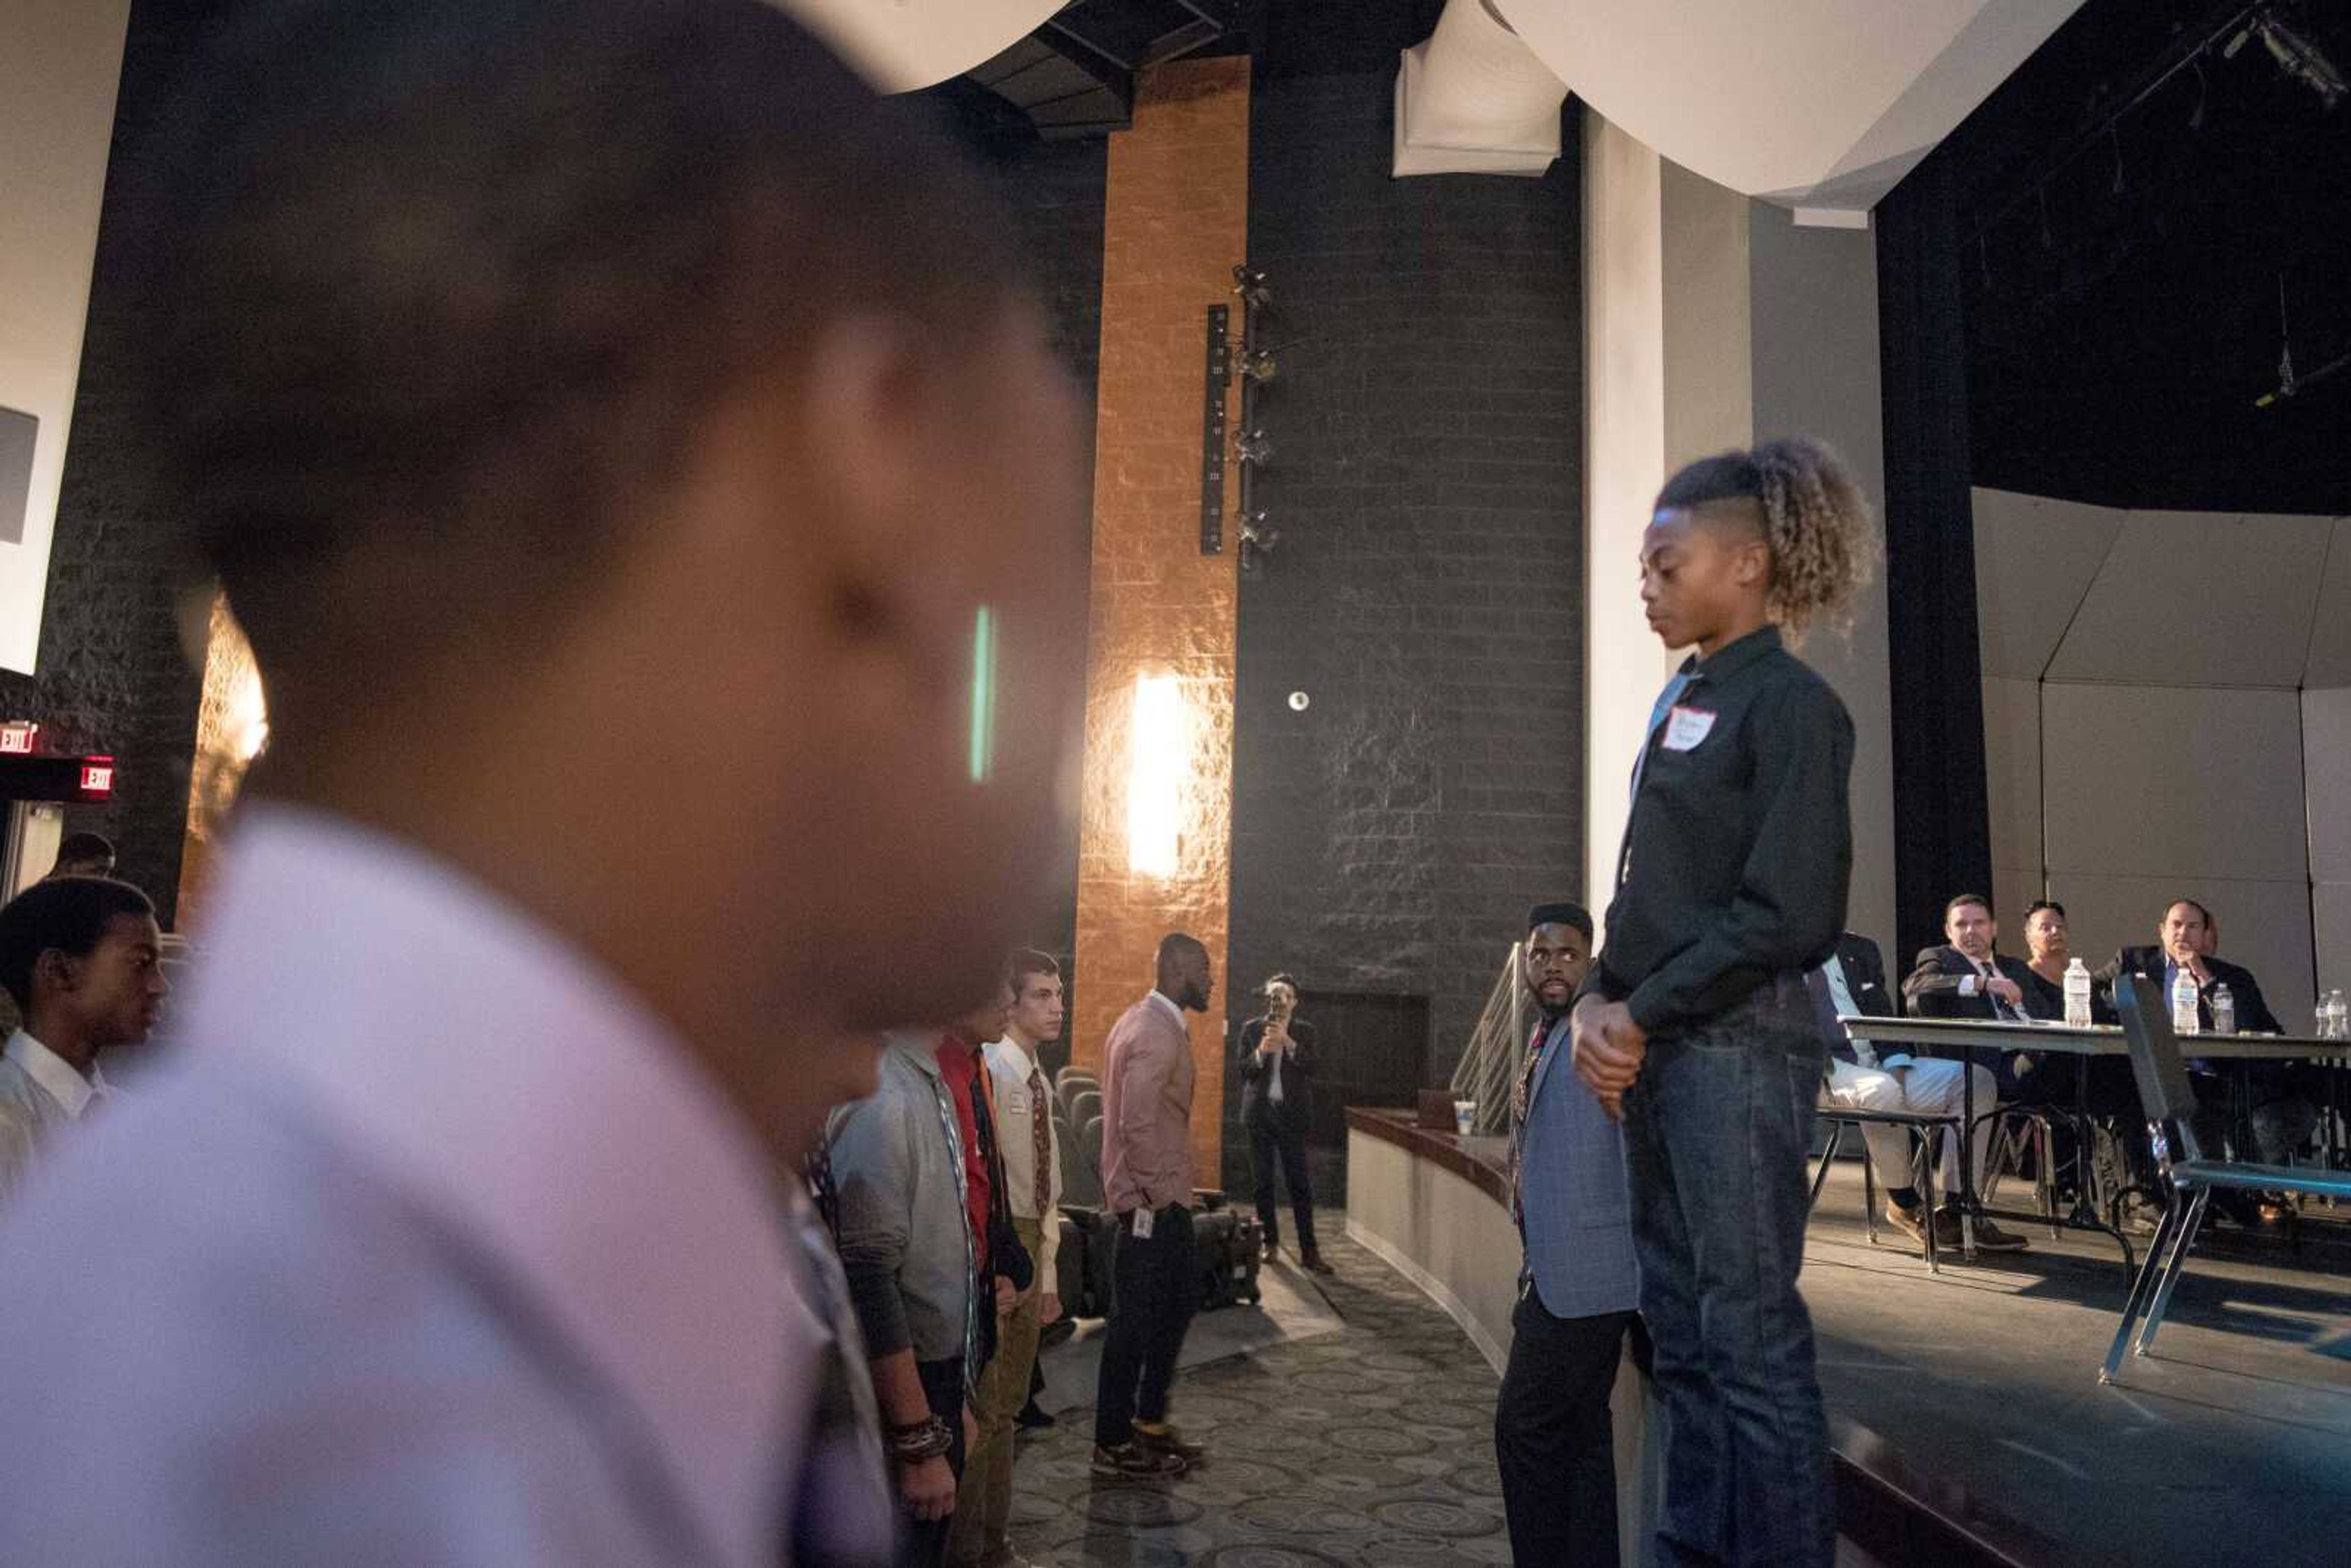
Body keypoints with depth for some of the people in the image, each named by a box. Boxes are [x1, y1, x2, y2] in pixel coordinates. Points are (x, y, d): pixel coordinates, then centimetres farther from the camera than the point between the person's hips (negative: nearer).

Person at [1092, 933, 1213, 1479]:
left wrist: (1169, 1189, 17)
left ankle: (1149, 1418, 30)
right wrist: (1154, 1194, -18)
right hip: (1152, 1201, -11)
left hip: (1167, 1196, 11)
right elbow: (1137, 1124, -27)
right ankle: (1113, 1445, 12)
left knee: (1182, 1297, 19)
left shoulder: (1146, 1021, 12)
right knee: (1137, 1317, 0)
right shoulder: (1158, 1033, -20)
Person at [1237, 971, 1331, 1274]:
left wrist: (1288, 1042, -20)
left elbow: (1311, 1068, -8)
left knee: (1300, 1183, -4)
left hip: (1292, 1113, -1)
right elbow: (1243, 1069, 0)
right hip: (1260, 1112, 1)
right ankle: (1269, 1241, 18)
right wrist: (1261, 1052, -18)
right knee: (1263, 1180, 7)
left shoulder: (1304, 1031, 5)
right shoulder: (1252, 1029, 6)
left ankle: (1309, 1251, -2)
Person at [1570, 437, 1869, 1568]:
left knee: (1750, 1336, 0)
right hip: (1657, 1049, 8)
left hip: (1740, 1048, -8)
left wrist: (1642, 1013, -12)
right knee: (1680, 1333, 15)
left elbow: (1787, 912, -17)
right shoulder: (1683, 700, 14)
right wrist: (1601, 999, 1)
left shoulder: (1789, 704, -9)